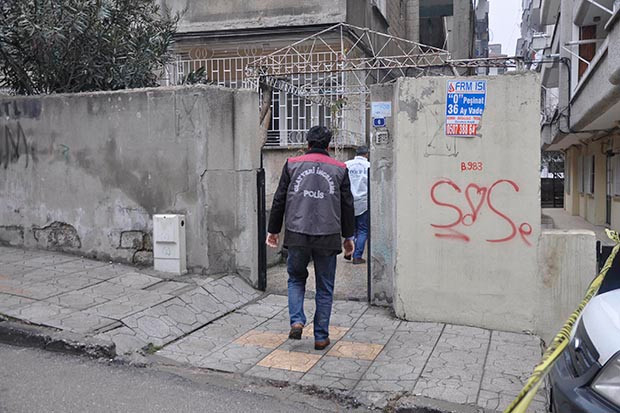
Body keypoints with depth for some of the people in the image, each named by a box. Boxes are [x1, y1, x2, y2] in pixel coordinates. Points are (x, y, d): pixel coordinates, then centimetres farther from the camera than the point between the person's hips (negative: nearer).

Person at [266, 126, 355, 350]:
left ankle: (297, 321, 4)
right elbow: (347, 205, 9)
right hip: (328, 237, 0)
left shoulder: (292, 164, 5)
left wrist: (273, 230, 14)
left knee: (296, 278, 21)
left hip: (297, 235, 0)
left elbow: (279, 200, 6)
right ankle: (321, 336, 15)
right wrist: (348, 236, 18)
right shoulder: (339, 169, 6)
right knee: (325, 288, 11)